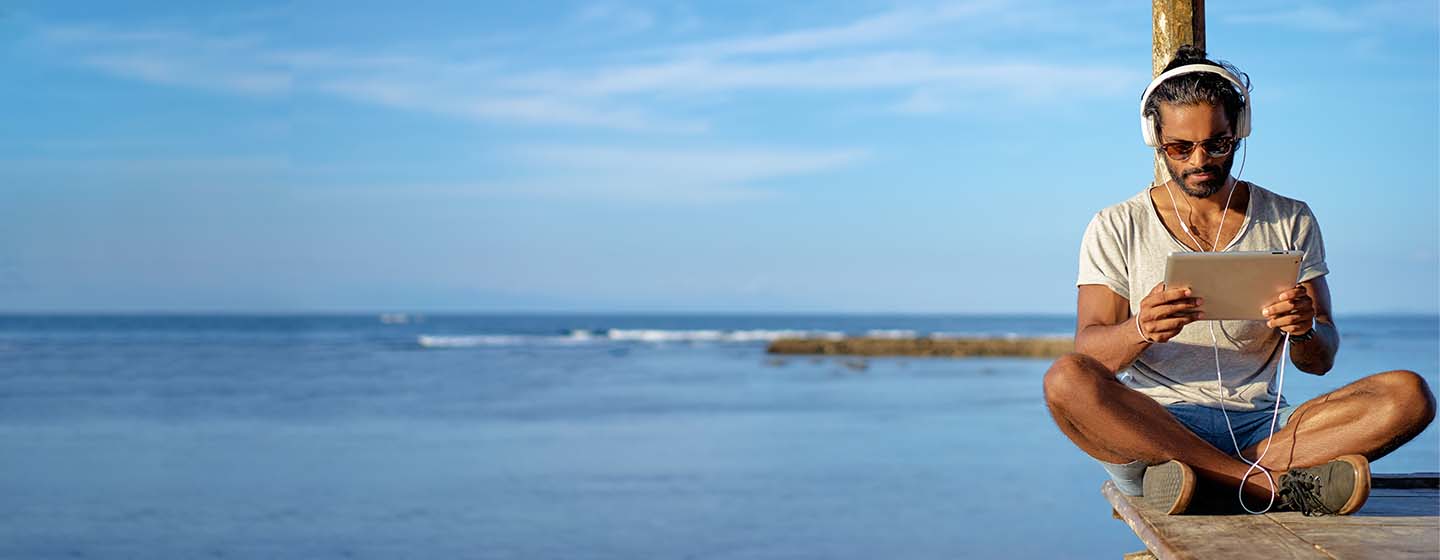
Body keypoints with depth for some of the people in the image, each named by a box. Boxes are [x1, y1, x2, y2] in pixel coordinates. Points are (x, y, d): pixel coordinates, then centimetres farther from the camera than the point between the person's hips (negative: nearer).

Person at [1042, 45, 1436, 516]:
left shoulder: (1290, 222, 14)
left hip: (1259, 424, 2)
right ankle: (1276, 485, -31)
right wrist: (1140, 330, -25)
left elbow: (1321, 361, 9)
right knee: (1065, 380, -33)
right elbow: (1090, 354, -2)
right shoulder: (1117, 229, 8)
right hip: (1150, 429, -2)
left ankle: (1211, 480, -30)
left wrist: (1305, 330, -16)